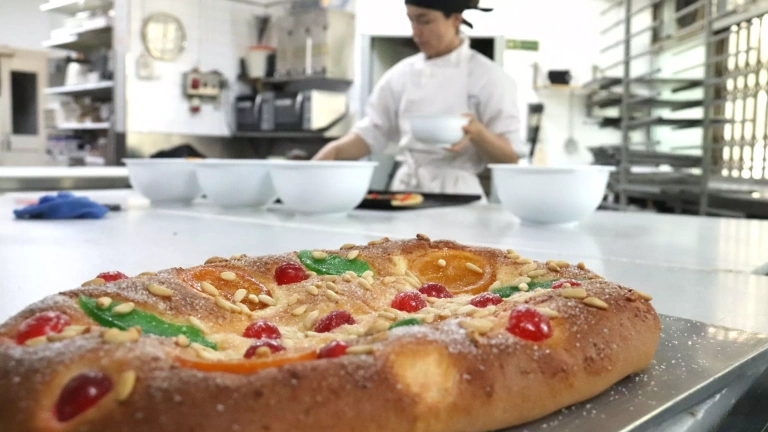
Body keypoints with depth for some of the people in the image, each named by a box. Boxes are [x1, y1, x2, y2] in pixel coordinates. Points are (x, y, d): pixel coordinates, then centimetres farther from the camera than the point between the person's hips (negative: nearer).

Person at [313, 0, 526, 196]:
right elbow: (371, 133, 10)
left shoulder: (489, 76, -3)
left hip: (457, 195, -4)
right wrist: (334, 151, -7)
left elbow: (510, 158, -4)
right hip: (405, 191, 4)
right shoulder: (402, 74, 7)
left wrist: (477, 132, -22)